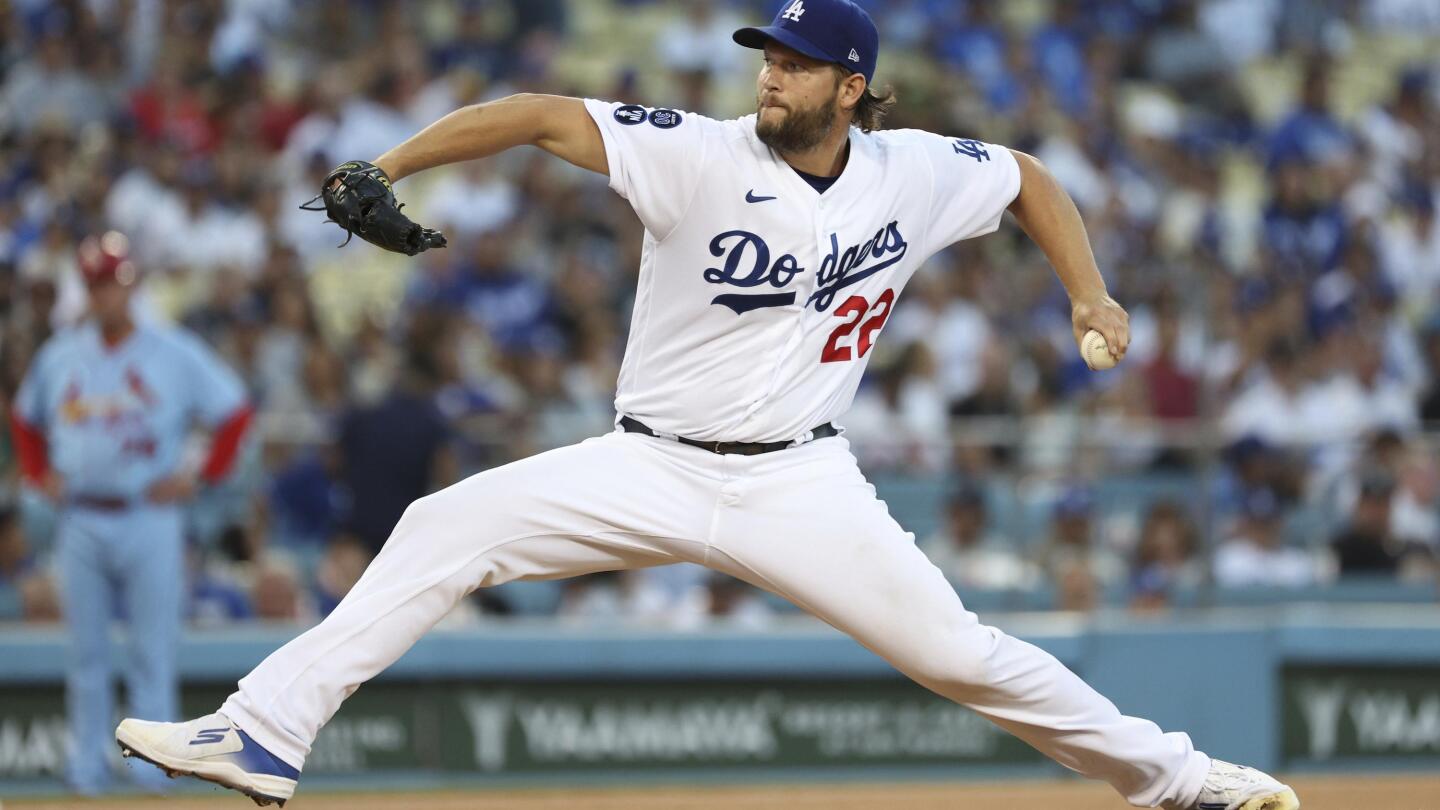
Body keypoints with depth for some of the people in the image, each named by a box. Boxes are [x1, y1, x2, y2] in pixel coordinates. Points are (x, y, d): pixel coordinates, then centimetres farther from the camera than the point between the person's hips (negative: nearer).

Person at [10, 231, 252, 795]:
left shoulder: (173, 353, -1)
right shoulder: (59, 356, 9)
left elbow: (234, 412, 3)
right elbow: (25, 419, 25)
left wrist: (201, 477, -3)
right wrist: (39, 474, 11)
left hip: (149, 520, -3)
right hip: (80, 521, 3)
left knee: (154, 652, -3)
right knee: (87, 652, 5)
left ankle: (153, 766, 0)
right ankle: (87, 765, 10)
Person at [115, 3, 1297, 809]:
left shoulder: (918, 176, -4)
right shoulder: (703, 156, -12)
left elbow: (1029, 178, 16)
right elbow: (544, 115, -19)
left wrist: (1091, 295, 2)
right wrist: (383, 173, -29)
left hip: (800, 484, 0)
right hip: (653, 468, 0)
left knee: (957, 652, -10)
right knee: (445, 530, -16)